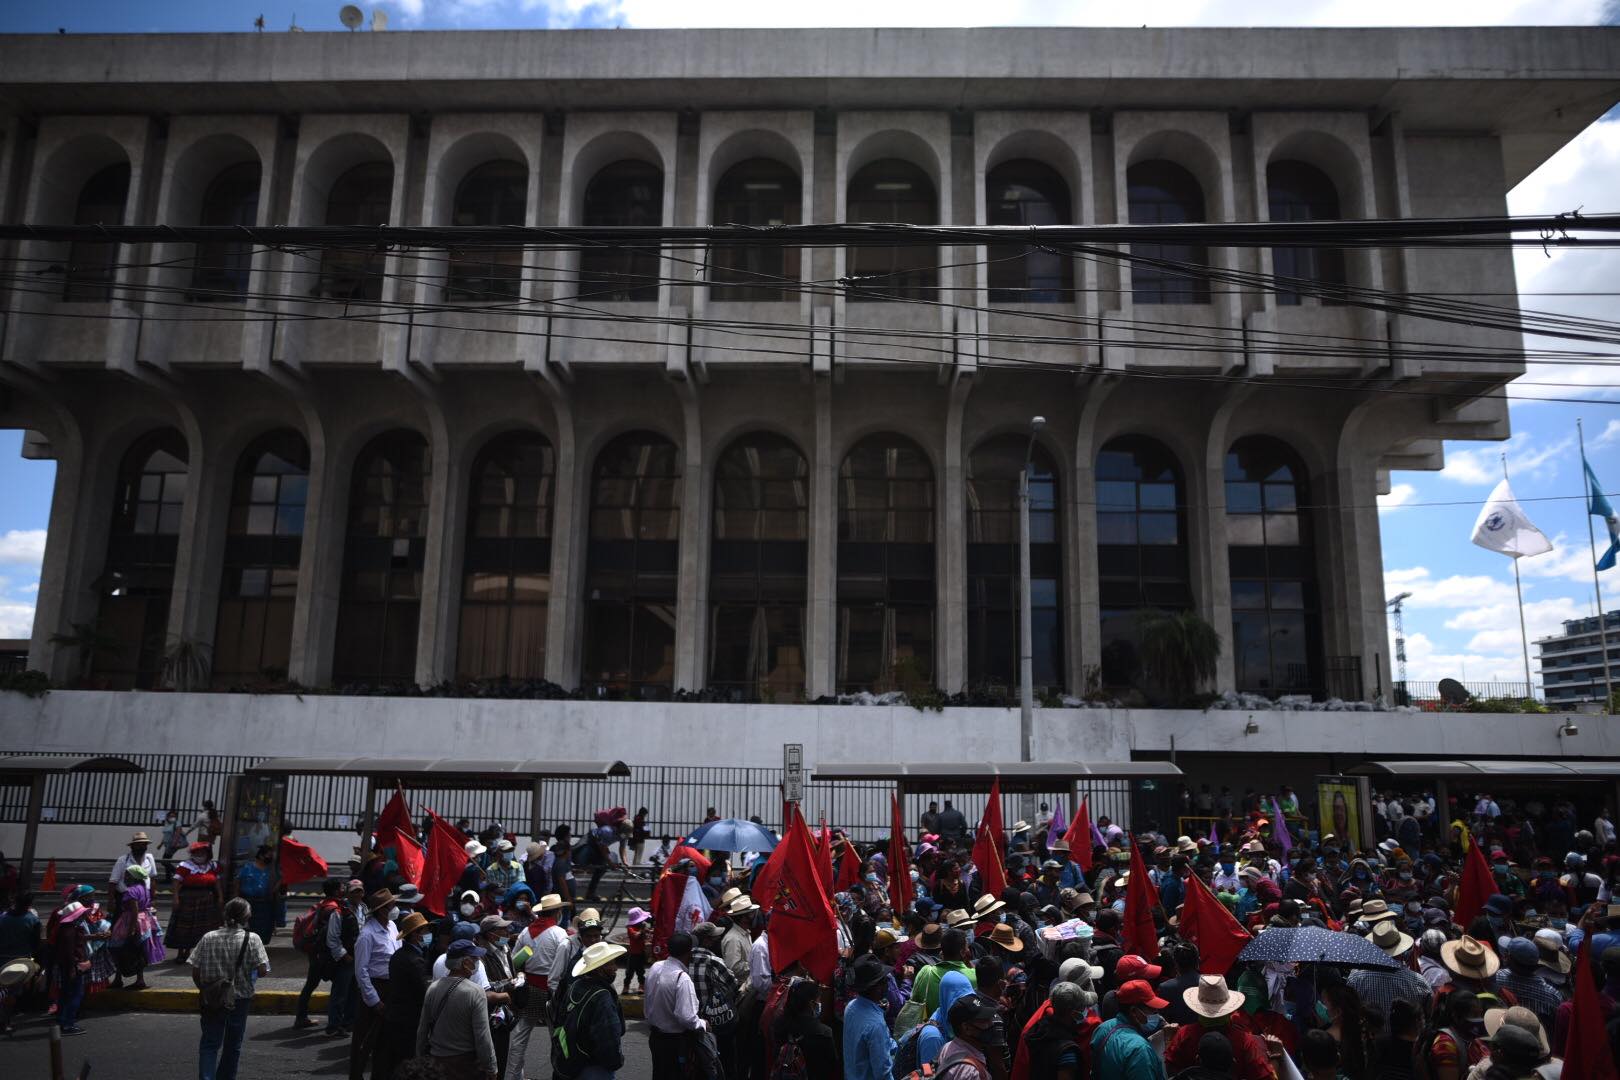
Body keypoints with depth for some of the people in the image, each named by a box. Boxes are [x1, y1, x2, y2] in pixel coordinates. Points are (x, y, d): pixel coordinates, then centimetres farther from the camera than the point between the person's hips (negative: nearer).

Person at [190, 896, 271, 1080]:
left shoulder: (208, 938, -6)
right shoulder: (252, 939, -12)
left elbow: (195, 972, -3)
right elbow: (262, 971, -15)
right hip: (240, 998, -1)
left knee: (209, 1043, 10)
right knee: (233, 1045, 16)